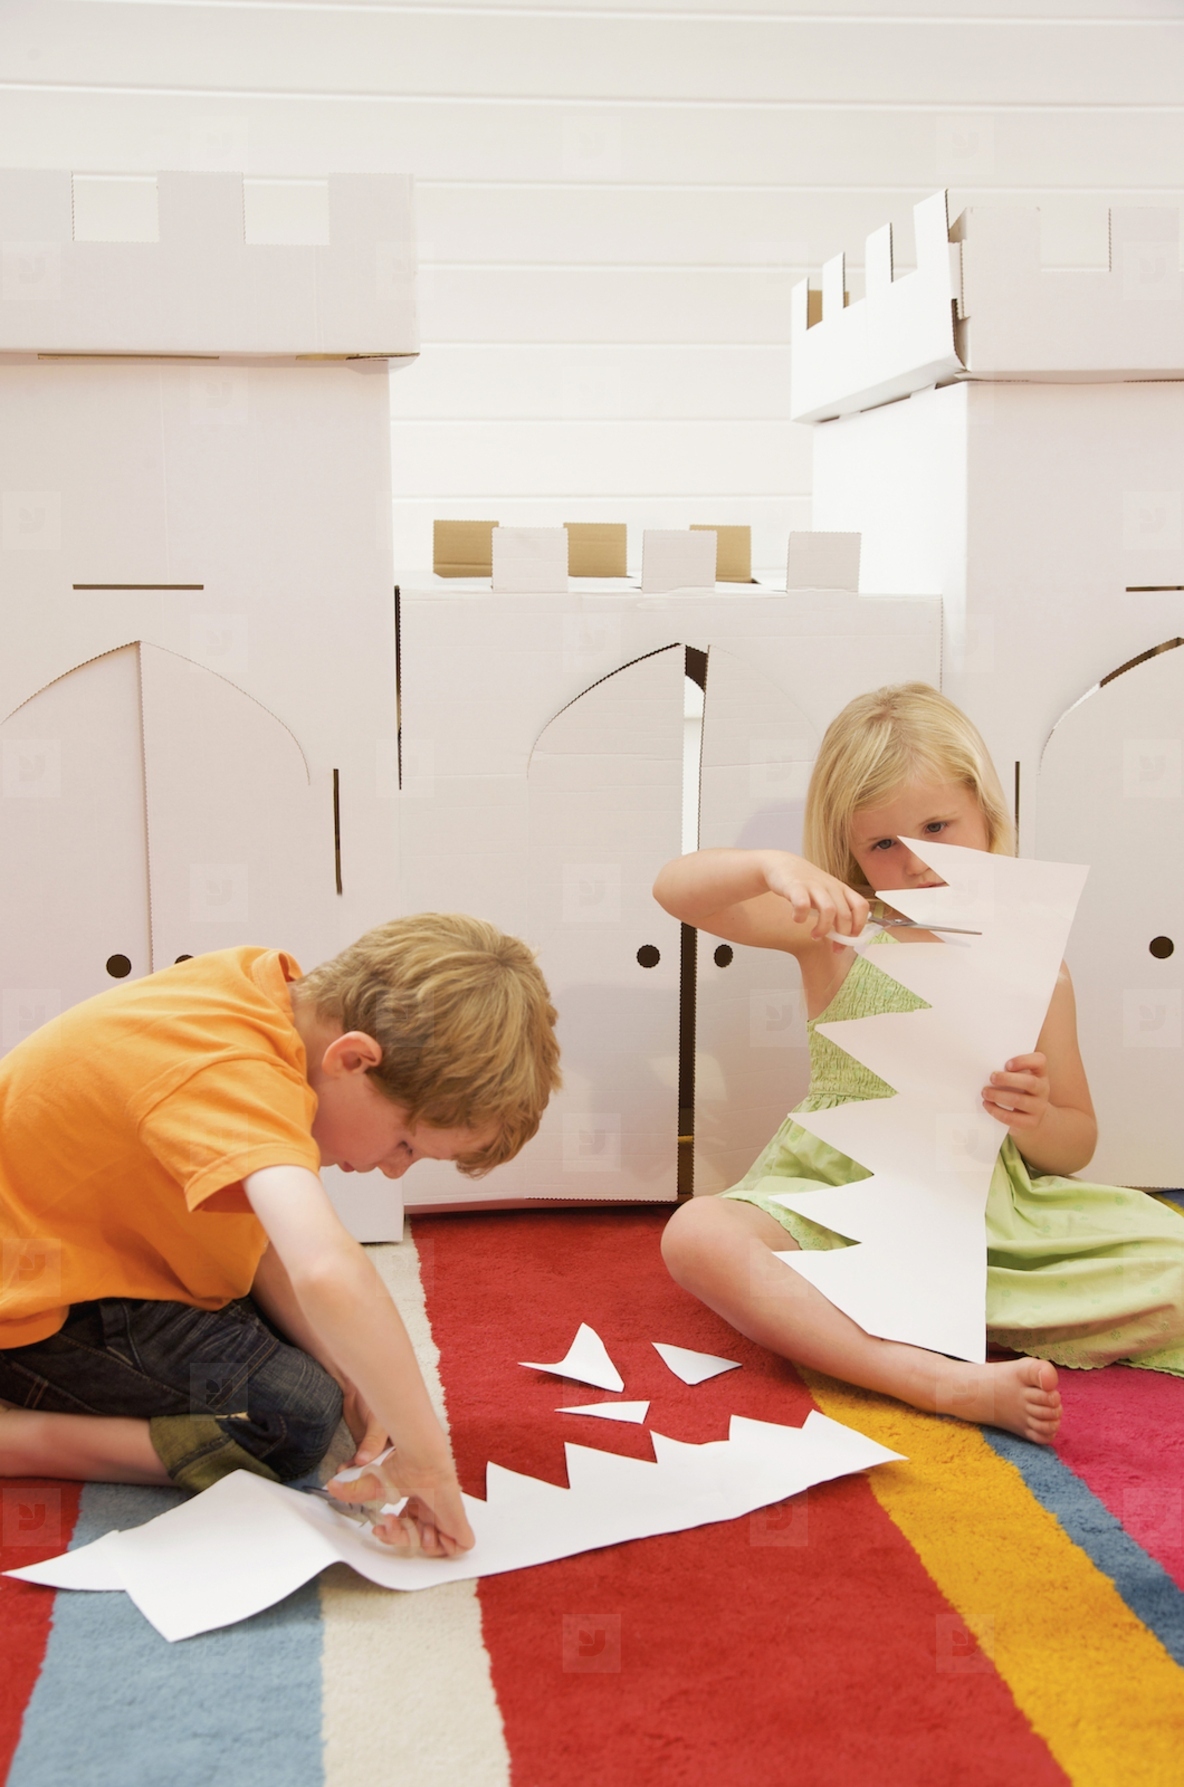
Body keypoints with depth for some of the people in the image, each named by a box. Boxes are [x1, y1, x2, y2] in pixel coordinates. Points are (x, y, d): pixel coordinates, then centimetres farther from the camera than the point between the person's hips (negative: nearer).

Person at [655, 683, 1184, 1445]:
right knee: (697, 1236, -34)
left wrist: (1035, 1121, -13)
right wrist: (773, 866, -27)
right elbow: (674, 888, -8)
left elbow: (1077, 1144, 11)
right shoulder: (837, 933, 4)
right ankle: (951, 1385, -39)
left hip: (991, 1209, 1)